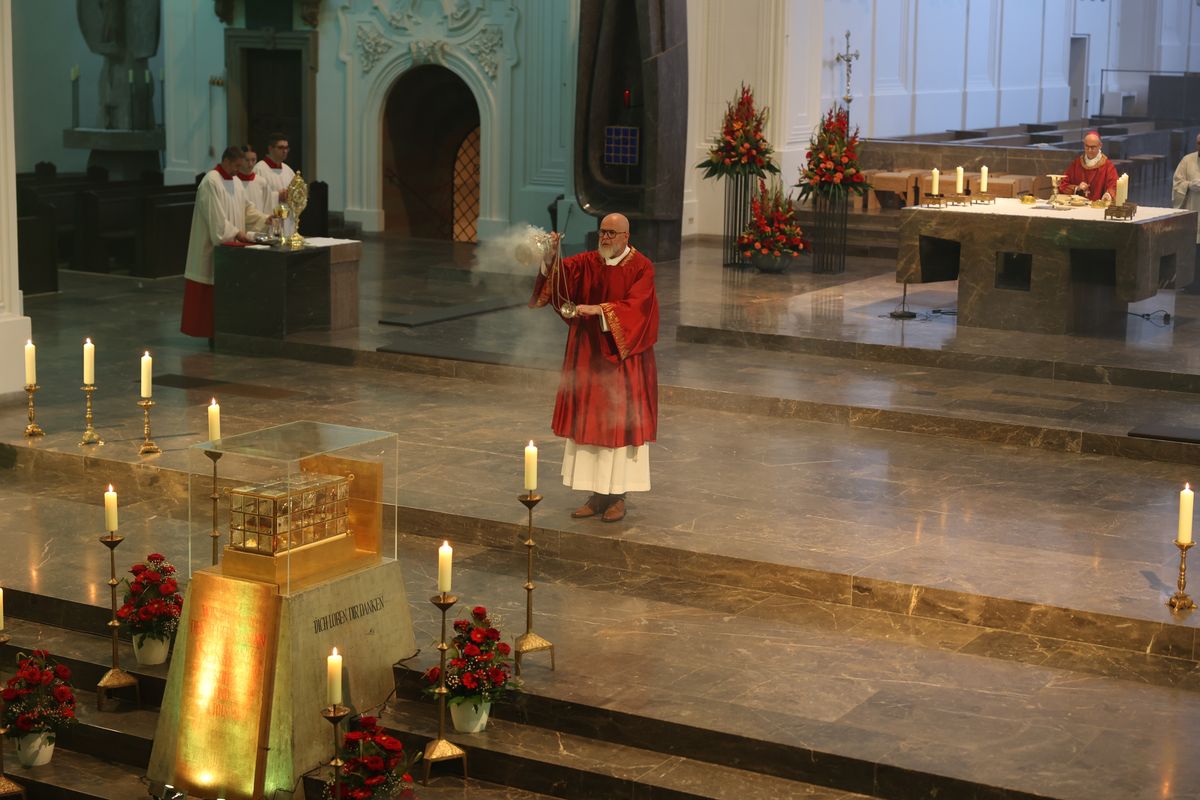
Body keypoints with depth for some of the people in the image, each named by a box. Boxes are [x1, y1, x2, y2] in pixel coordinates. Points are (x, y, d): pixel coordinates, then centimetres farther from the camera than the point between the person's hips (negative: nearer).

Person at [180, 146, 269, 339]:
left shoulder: (235, 181, 12)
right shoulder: (211, 182, -15)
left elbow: (246, 207, 14)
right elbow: (216, 217, -20)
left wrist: (265, 220, -1)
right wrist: (236, 233, -21)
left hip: (231, 243, 9)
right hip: (214, 243, -9)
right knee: (213, 287, -6)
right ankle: (211, 330, -3)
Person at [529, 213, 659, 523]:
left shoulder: (641, 267, -7)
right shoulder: (587, 263, 4)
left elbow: (633, 307, -19)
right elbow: (557, 272, -11)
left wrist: (597, 309, -29)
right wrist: (550, 256, -31)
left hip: (623, 358, -4)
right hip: (588, 356, 4)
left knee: (621, 423, 1)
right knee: (590, 422, 6)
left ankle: (618, 496, 9)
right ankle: (598, 494, 13)